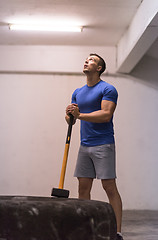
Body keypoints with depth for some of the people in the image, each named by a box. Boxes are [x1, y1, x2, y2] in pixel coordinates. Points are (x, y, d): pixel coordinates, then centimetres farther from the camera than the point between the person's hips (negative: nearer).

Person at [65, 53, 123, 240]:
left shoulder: (107, 89, -5)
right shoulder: (78, 93, 17)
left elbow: (106, 114, -17)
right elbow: (70, 117, 16)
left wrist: (80, 114, -22)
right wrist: (69, 115, -7)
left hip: (103, 145, -7)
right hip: (85, 146, 7)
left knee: (110, 188, -7)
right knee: (83, 188, 6)